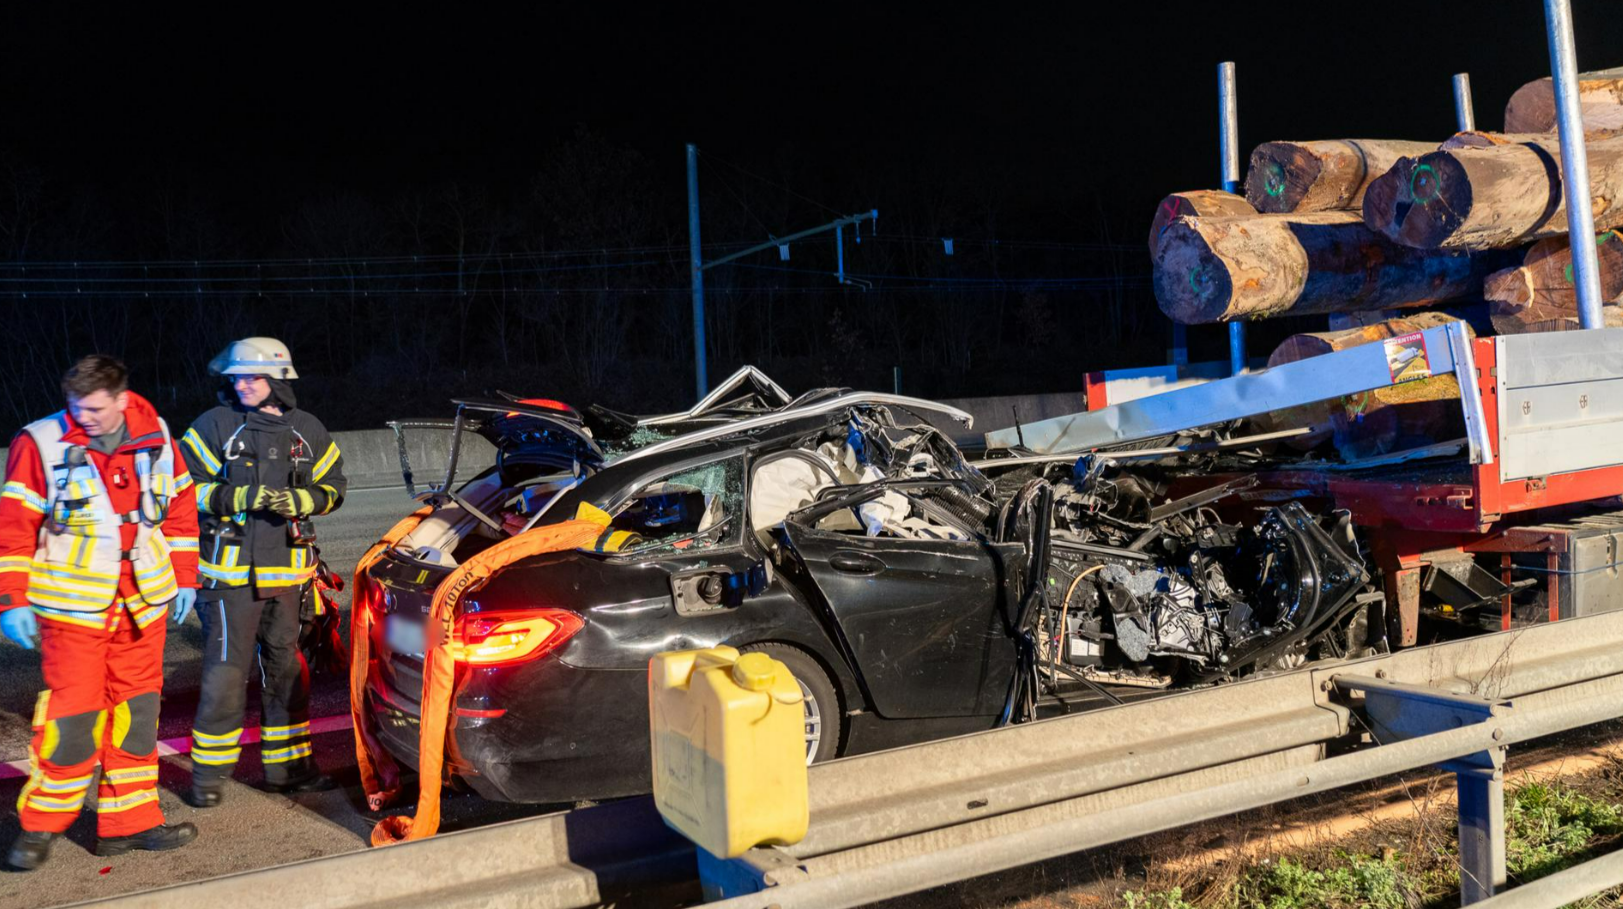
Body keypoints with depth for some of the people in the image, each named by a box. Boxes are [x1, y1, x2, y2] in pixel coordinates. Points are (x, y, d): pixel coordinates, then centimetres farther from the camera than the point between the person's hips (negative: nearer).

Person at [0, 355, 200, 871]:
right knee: (72, 712, -6)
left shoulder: (157, 439, 3)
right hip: (73, 604, -4)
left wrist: (184, 577, 11)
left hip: (142, 603, 4)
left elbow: (181, 510, 12)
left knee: (135, 709, 9)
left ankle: (128, 822, 19)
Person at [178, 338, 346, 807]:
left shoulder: (307, 430, 7)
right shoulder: (216, 425, -3)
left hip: (287, 573, 4)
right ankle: (209, 772, 10)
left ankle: (287, 765, 24)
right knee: (226, 669, -4)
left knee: (286, 668, 12)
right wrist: (243, 497, -19)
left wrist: (298, 500, -10)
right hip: (230, 570, -4)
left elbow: (333, 489, 11)